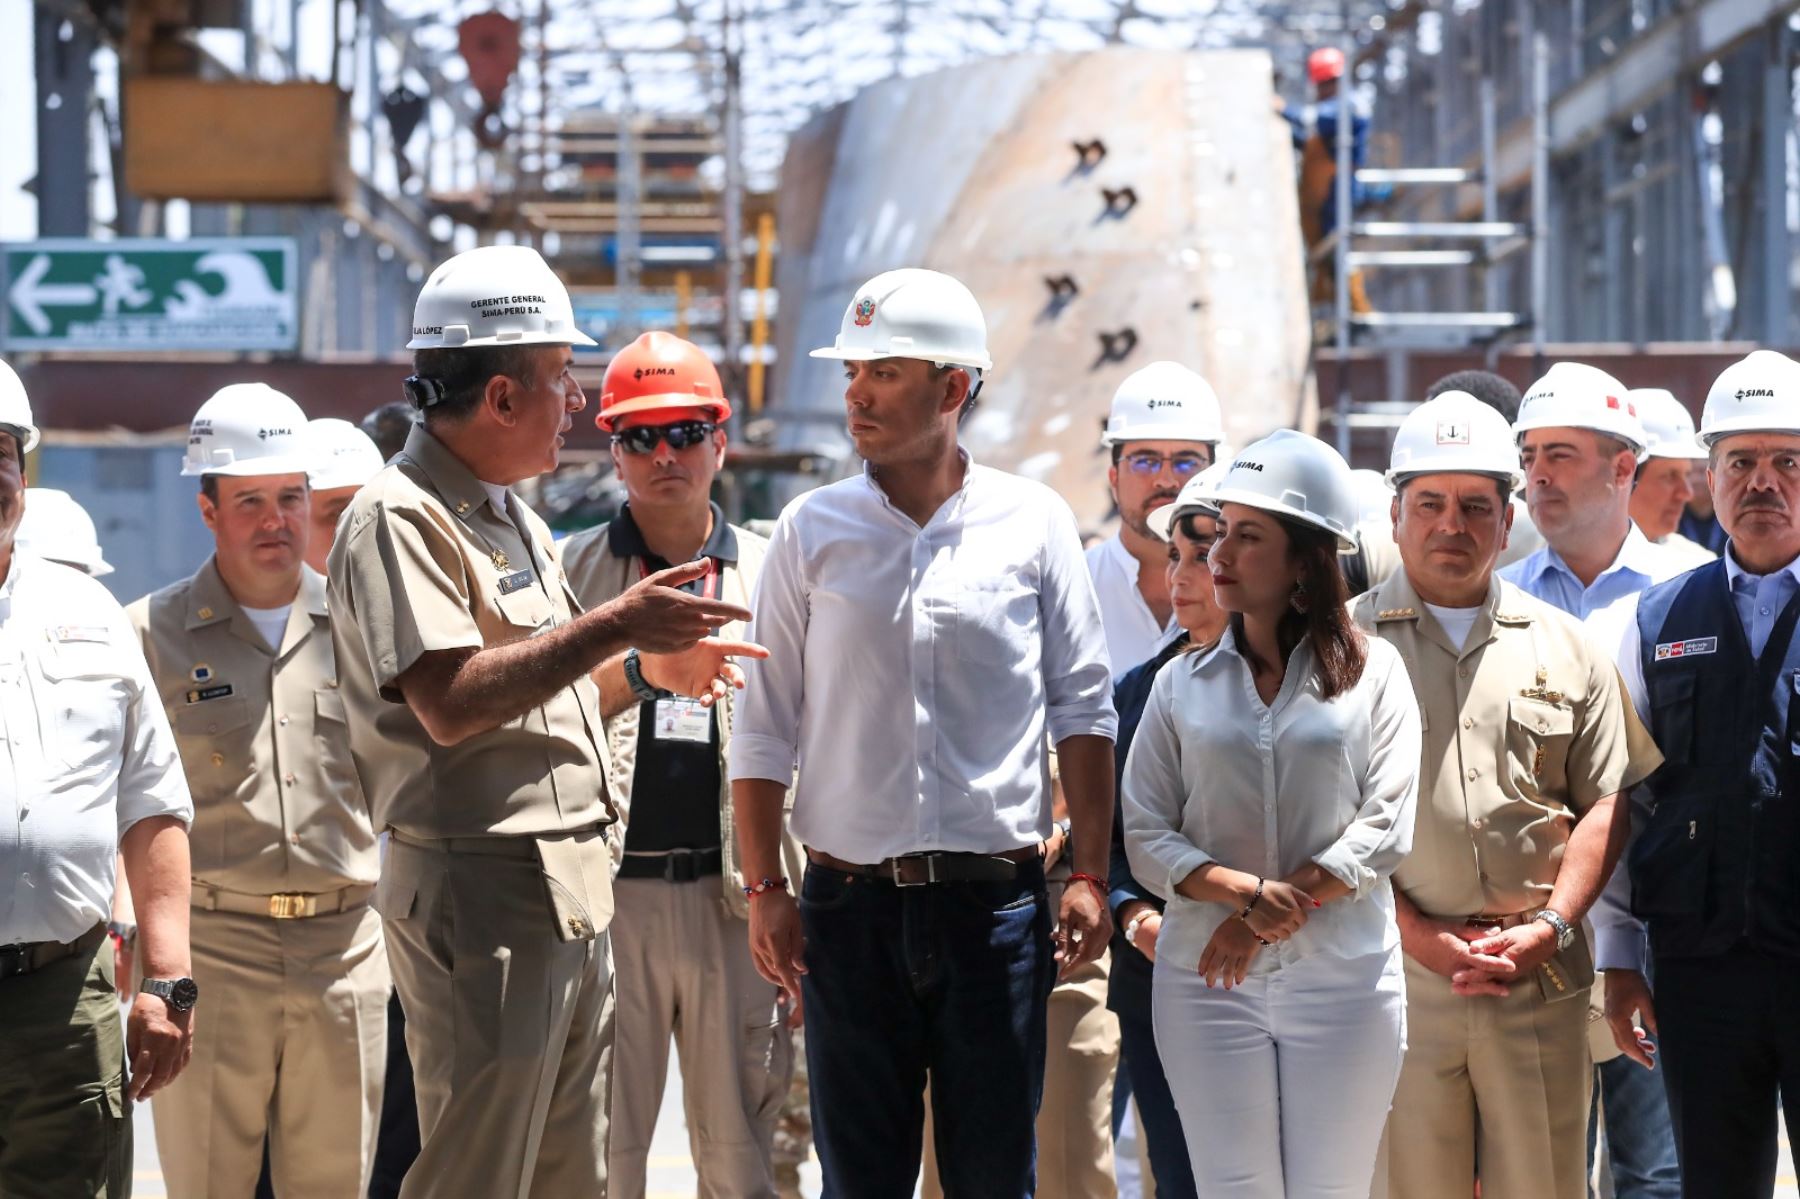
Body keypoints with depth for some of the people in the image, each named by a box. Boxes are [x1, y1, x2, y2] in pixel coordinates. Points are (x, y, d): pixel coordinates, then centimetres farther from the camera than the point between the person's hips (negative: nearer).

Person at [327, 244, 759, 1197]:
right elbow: (451, 703, -24)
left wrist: (649, 665, 15)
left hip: (573, 893, 10)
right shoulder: (399, 518, -12)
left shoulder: (513, 515, 19)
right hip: (482, 894, -10)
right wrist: (614, 629, -22)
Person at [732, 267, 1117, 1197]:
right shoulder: (813, 531, 4)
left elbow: (1083, 709, 6)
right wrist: (763, 889, 0)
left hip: (996, 900, -1)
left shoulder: (1033, 524, 3)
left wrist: (1090, 877, 0)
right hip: (852, 902, 1)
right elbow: (766, 727, 6)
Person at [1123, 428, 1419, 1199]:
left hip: (1344, 979, -1)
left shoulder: (1371, 672, 4)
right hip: (1208, 980, 1)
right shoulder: (1183, 683, 10)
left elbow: (1385, 828, -4)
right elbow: (1146, 836, 3)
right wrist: (1248, 891, -15)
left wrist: (1268, 920, -13)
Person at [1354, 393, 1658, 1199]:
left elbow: (1607, 803, 10)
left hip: (1541, 980, 2)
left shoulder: (1564, 648, 13)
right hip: (1397, 974, -2)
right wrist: (1418, 936, -9)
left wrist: (1552, 928, -5)